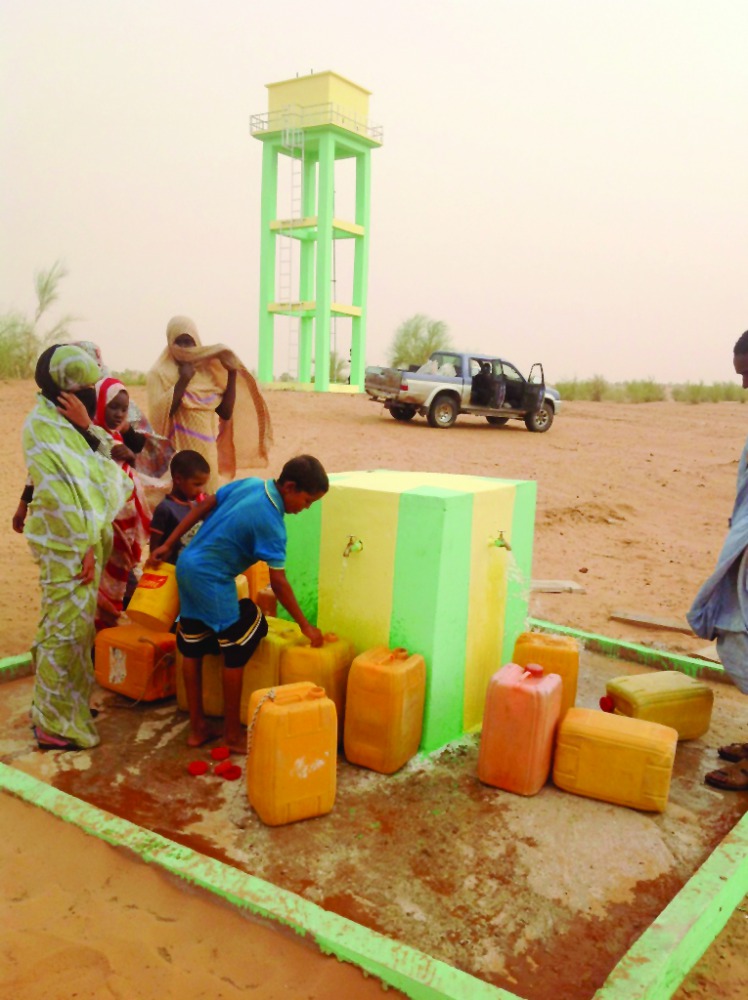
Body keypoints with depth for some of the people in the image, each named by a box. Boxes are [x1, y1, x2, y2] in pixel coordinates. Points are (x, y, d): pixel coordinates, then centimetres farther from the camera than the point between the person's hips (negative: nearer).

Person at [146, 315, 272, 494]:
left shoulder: (207, 371, 11)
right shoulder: (159, 373, -1)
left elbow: (226, 413, 5)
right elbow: (160, 412, -15)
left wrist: (232, 374, -2)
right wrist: (183, 380, -15)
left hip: (206, 452, 5)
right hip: (177, 453, -5)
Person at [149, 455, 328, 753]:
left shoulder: (250, 484, 1)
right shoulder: (270, 523, -21)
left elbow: (203, 507, 7)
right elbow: (278, 583, -18)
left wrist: (168, 545, 14)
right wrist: (305, 625, -9)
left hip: (187, 567, 9)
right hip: (212, 581, -9)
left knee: (192, 649, 15)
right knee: (237, 651, 3)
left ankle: (197, 728, 27)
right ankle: (232, 736, 13)